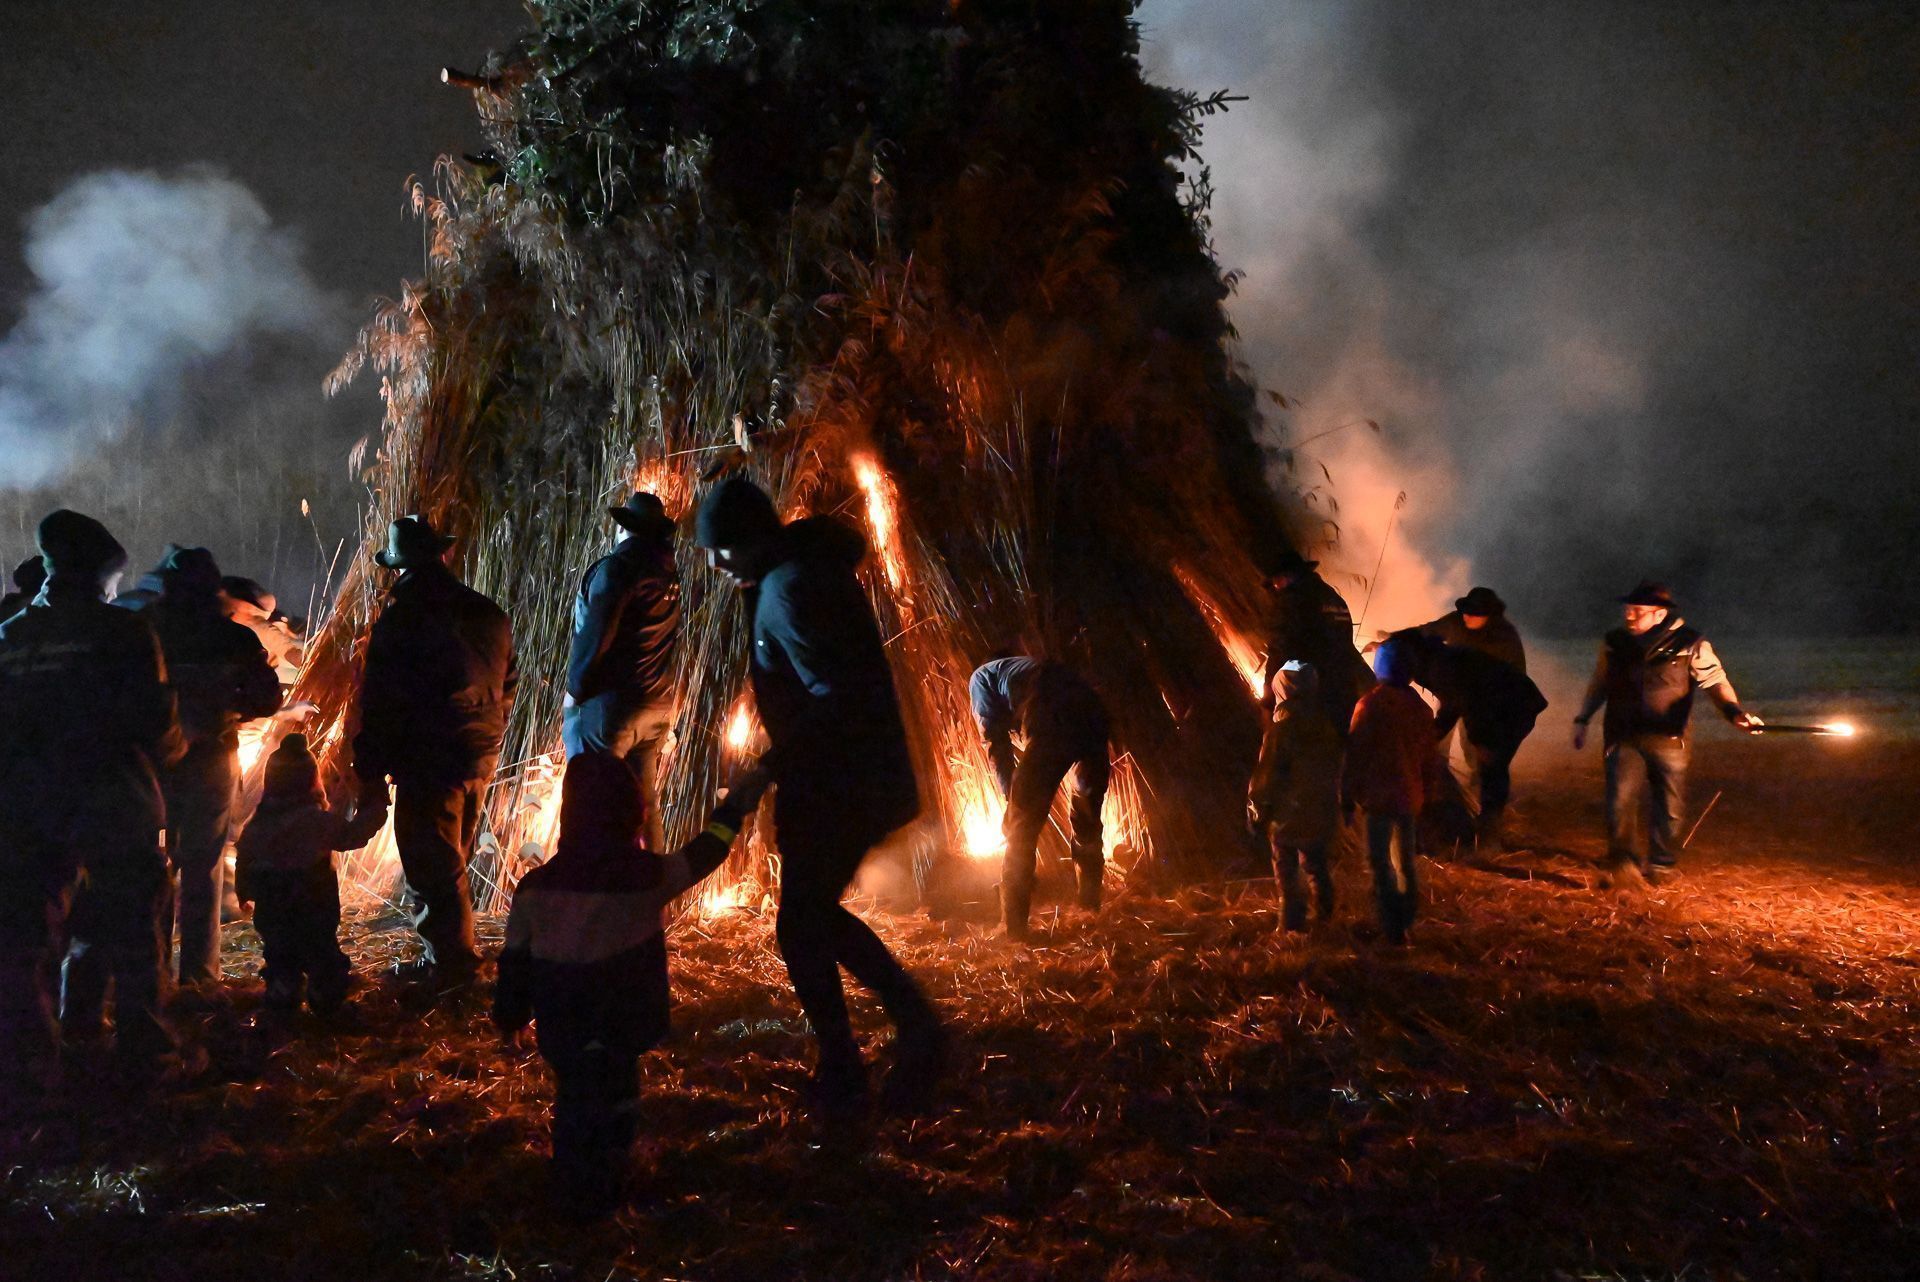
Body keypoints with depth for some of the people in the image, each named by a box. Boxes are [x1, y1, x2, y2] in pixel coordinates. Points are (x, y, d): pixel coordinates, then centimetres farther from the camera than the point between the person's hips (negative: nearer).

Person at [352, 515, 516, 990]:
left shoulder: (401, 618, -12)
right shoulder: (488, 615, 7)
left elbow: (379, 703, -11)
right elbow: (506, 688, 15)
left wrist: (370, 772, -4)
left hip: (428, 763, -7)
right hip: (480, 758, 7)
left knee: (433, 866, 1)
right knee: (449, 861, 19)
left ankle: (451, 962, 5)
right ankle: (441, 956, 29)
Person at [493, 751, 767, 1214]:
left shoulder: (535, 888, -12)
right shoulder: (650, 876, -17)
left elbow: (515, 963, -3)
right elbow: (703, 854, 1)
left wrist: (510, 1015, 14)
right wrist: (733, 810, 17)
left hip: (563, 1031, 2)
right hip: (623, 1026, -2)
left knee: (575, 1096, 22)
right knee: (617, 1098, 18)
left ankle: (577, 1189, 35)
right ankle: (602, 1189, 29)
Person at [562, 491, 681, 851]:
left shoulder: (616, 568, -13)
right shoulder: (667, 569, 5)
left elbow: (593, 637, -15)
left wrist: (574, 692, -5)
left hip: (606, 704, -7)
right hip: (657, 706, 7)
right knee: (645, 807, 12)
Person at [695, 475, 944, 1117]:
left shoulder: (788, 589, -21)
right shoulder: (810, 564, 10)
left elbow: (837, 699, -26)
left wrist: (770, 768, -22)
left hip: (838, 786, -10)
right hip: (858, 776, 10)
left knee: (801, 926, 1)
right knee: (816, 912, 20)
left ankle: (841, 1076, 11)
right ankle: (917, 1023, 21)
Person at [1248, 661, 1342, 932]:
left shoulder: (1282, 727, -20)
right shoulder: (1325, 724, -3)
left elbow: (1267, 774, -16)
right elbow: (1336, 768, 7)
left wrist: (1258, 809, -5)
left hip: (1288, 814, -6)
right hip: (1322, 811, 6)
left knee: (1287, 869, 5)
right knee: (1317, 863, 22)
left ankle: (1293, 921, 7)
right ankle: (1324, 912, 31)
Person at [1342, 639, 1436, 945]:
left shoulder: (1371, 704, -15)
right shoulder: (1421, 707, 3)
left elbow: (1356, 753, -13)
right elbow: (1428, 758, 11)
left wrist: (1347, 794, -5)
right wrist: (1423, 793, 22)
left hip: (1379, 796, -6)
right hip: (1410, 797, 6)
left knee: (1381, 862, 0)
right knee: (1404, 860, 17)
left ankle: (1392, 927, -3)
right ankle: (1406, 922, 26)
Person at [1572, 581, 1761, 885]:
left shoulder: (1690, 645, -4)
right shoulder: (1615, 643, 5)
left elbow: (1715, 681, -5)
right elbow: (1599, 685, 16)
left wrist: (1734, 711, -22)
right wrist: (1582, 720, 14)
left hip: (1668, 741, -1)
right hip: (1624, 738, 1)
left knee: (1669, 808, 8)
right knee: (1620, 802, -13)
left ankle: (1660, 866, 25)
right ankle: (1622, 864, -7)